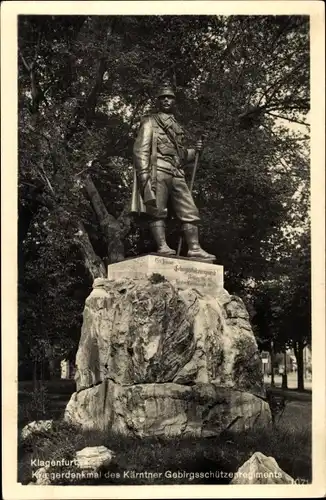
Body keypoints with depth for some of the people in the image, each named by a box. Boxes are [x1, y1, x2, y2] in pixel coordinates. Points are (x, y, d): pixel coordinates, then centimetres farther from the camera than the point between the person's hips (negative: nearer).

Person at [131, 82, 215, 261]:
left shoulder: (177, 127, 28)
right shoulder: (150, 121, 9)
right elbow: (141, 149, -4)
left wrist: (194, 151, 14)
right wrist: (143, 173, -17)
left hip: (177, 173, 7)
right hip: (158, 170, -6)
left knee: (190, 211, -2)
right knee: (157, 210, -12)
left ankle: (194, 249, -5)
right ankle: (162, 247, -16)